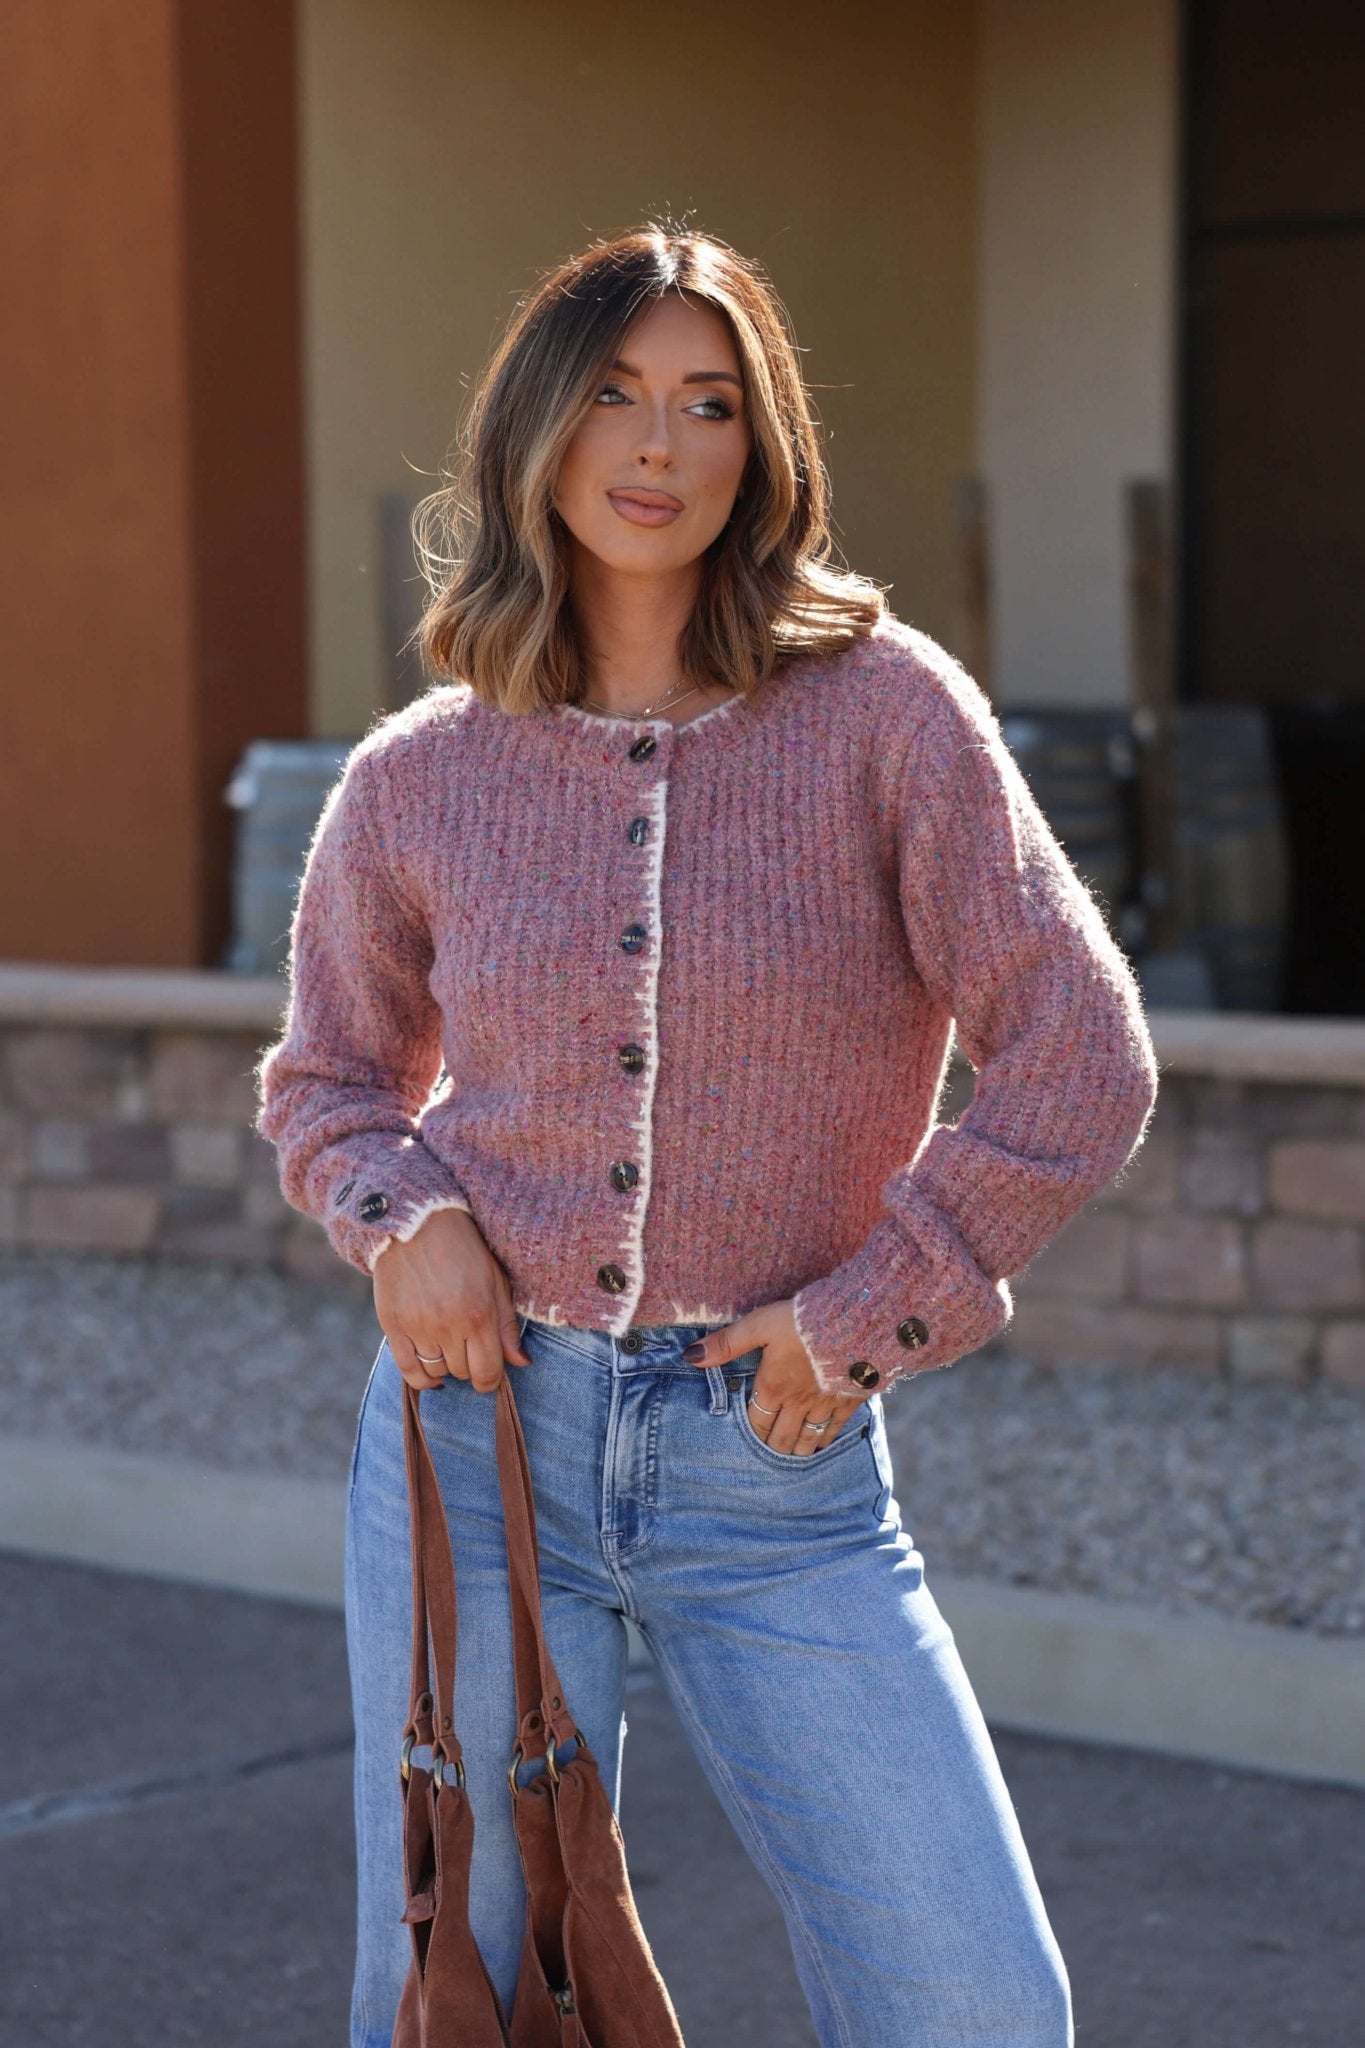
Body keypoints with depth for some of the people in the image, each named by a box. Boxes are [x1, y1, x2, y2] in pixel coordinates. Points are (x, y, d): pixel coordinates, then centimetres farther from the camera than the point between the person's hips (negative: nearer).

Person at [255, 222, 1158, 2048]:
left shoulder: (886, 712, -5)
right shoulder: (418, 782, 2)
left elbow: (1079, 1065, -5)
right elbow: (328, 1079, 17)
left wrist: (862, 1314, -7)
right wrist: (404, 1215, -3)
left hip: (775, 1458, -1)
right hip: (482, 1422, 2)